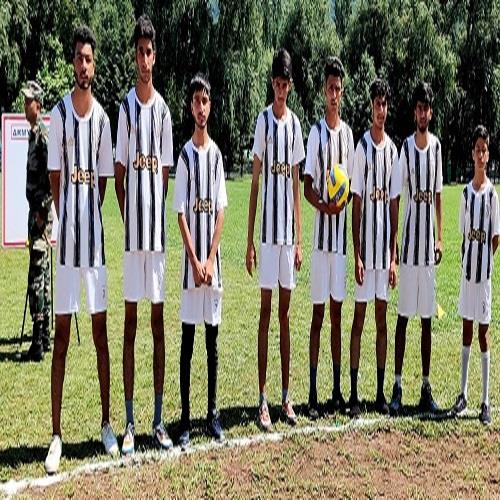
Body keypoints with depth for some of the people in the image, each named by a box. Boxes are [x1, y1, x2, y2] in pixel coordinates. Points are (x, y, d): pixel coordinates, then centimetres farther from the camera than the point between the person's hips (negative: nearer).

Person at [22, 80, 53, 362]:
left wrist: (43, 210, -19)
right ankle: (45, 336, 24)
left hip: (43, 211, -11)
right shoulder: (33, 133, 18)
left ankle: (39, 343, -10)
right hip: (35, 210, 11)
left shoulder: (45, 134, -13)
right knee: (41, 273, 14)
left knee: (37, 274, -12)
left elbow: (52, 176, -20)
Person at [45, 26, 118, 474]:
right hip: (66, 234, -3)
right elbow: (55, 176, 0)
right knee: (62, 332, 1)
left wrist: (90, 215, 7)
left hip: (95, 233, 3)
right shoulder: (59, 114, -1)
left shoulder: (103, 117, 8)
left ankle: (107, 423, 21)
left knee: (101, 328, 9)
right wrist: (67, 221, -1)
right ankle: (57, 433, 9)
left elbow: (103, 177, 12)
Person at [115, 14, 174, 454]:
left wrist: (155, 216, 3)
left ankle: (158, 421, 16)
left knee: (158, 319, 7)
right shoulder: (126, 107, 2)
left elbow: (166, 172, 10)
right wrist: (129, 219, -2)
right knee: (131, 321, 2)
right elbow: (119, 172, 2)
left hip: (157, 227, 2)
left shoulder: (164, 109, 8)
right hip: (133, 228, -2)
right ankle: (131, 422, 11)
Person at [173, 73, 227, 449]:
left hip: (214, 260, 4)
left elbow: (221, 211, 5)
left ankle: (213, 413, 21)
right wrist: (194, 261, -12)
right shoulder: (186, 154, -2)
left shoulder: (217, 154, 8)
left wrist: (211, 259, -4)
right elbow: (181, 213, -6)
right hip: (191, 260, -3)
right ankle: (185, 420, 8)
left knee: (213, 339, 10)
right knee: (188, 341, 1)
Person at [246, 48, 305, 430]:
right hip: (267, 229, -5)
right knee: (266, 310, -1)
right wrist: (250, 240, -7)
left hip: (289, 231, 5)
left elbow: (297, 183, 13)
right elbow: (255, 180, -3)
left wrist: (299, 238, 10)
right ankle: (263, 399, 7)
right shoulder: (264, 121, -2)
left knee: (285, 312, 10)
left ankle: (286, 396, 19)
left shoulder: (295, 123, 12)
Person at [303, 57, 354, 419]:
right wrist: (323, 205, -25)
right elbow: (307, 186, -5)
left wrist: (342, 201, -8)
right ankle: (313, 393, 7)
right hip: (321, 230, -4)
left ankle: (337, 389, 20)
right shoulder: (316, 133, -3)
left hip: (342, 230, 5)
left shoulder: (348, 132, 10)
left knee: (337, 312, 11)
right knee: (318, 313, -1)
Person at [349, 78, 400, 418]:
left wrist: (394, 255, 6)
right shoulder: (362, 147, -4)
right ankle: (354, 395, 8)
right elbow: (356, 203, -6)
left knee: (382, 321, 11)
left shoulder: (393, 150, 9)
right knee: (359, 319, 1)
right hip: (365, 248, -4)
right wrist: (357, 255, -10)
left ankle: (381, 392, 20)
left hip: (386, 248, 5)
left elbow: (394, 205, 10)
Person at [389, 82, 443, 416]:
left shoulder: (436, 145, 8)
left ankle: (426, 388, 18)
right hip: (409, 241, -4)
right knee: (404, 316, 0)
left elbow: (438, 195, 13)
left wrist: (440, 238, 8)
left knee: (427, 319, 9)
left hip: (429, 242, 4)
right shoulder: (406, 147, -5)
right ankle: (397, 386, 9)